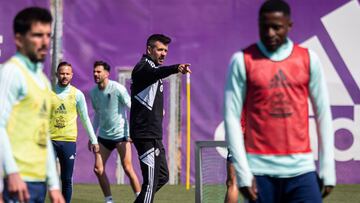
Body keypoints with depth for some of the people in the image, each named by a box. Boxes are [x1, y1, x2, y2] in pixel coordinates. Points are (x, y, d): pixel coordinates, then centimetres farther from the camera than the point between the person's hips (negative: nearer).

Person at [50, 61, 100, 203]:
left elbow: (85, 119, 10)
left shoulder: (77, 94, 4)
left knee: (67, 179, 5)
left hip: (69, 141, 1)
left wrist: (94, 140, 8)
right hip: (50, 140, -1)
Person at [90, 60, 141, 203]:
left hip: (121, 134, -6)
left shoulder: (118, 89, -12)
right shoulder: (93, 92, 5)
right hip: (103, 136, 6)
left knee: (128, 169, -7)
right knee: (98, 169, -1)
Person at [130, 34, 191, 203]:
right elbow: (155, 73, -38)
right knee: (151, 182, -11)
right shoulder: (144, 65, -12)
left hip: (153, 135, 10)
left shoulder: (151, 66, 21)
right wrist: (176, 69, -55)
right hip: (146, 135, -10)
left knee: (162, 176, 17)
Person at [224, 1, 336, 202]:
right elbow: (232, 118, -3)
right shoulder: (243, 60, 0)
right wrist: (243, 172, -9)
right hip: (260, 168, -2)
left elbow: (323, 115, 9)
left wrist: (328, 168, 4)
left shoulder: (309, 59, 6)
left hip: (301, 167, 2)